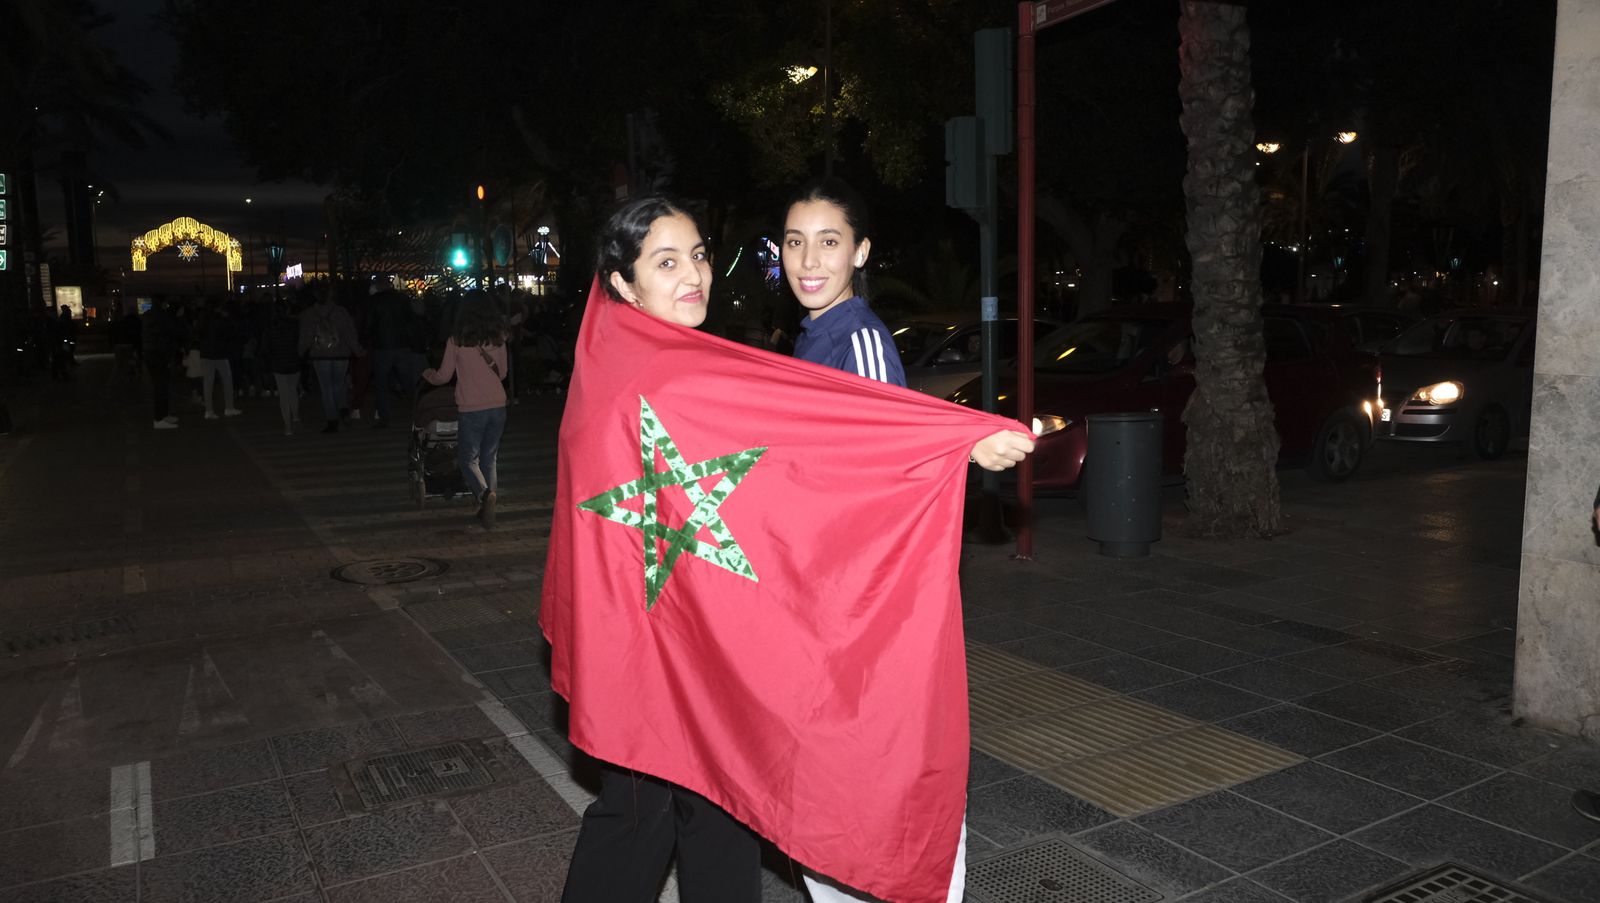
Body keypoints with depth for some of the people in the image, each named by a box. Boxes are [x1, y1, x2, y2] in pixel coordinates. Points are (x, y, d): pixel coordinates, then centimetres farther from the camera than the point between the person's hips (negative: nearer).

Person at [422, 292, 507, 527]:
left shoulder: (457, 341, -7)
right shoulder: (498, 340, 1)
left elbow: (443, 377, 3)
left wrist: (428, 374, 25)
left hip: (471, 409, -3)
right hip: (498, 406, 3)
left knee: (469, 459, 7)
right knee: (489, 458, 14)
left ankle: (484, 493, -19)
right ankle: (487, 506, 13)